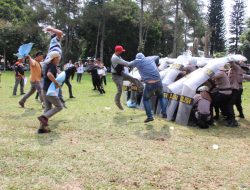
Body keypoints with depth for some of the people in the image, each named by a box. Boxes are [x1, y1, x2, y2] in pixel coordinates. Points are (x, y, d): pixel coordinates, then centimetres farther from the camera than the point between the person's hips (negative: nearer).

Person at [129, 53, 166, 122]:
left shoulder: (137, 61, 6)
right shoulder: (150, 58, 16)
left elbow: (129, 64, 25)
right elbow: (157, 57, 36)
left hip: (150, 84, -4)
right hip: (158, 82, 4)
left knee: (145, 99, 18)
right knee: (160, 97, 28)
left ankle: (150, 116, 9)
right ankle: (164, 113, 22)